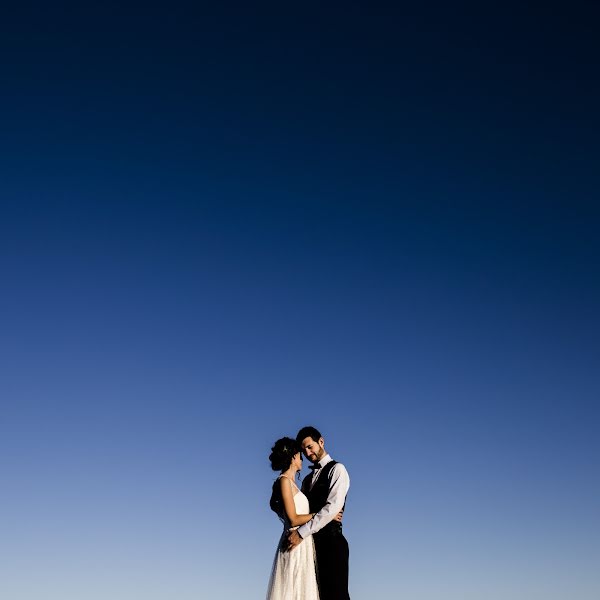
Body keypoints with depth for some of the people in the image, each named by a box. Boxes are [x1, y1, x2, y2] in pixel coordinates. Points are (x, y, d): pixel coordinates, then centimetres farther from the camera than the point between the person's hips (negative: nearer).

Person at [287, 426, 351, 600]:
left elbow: (333, 507, -14)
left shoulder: (336, 469, 0)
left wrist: (301, 533, -17)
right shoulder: (308, 479, 24)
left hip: (331, 541, -7)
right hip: (310, 542, 7)